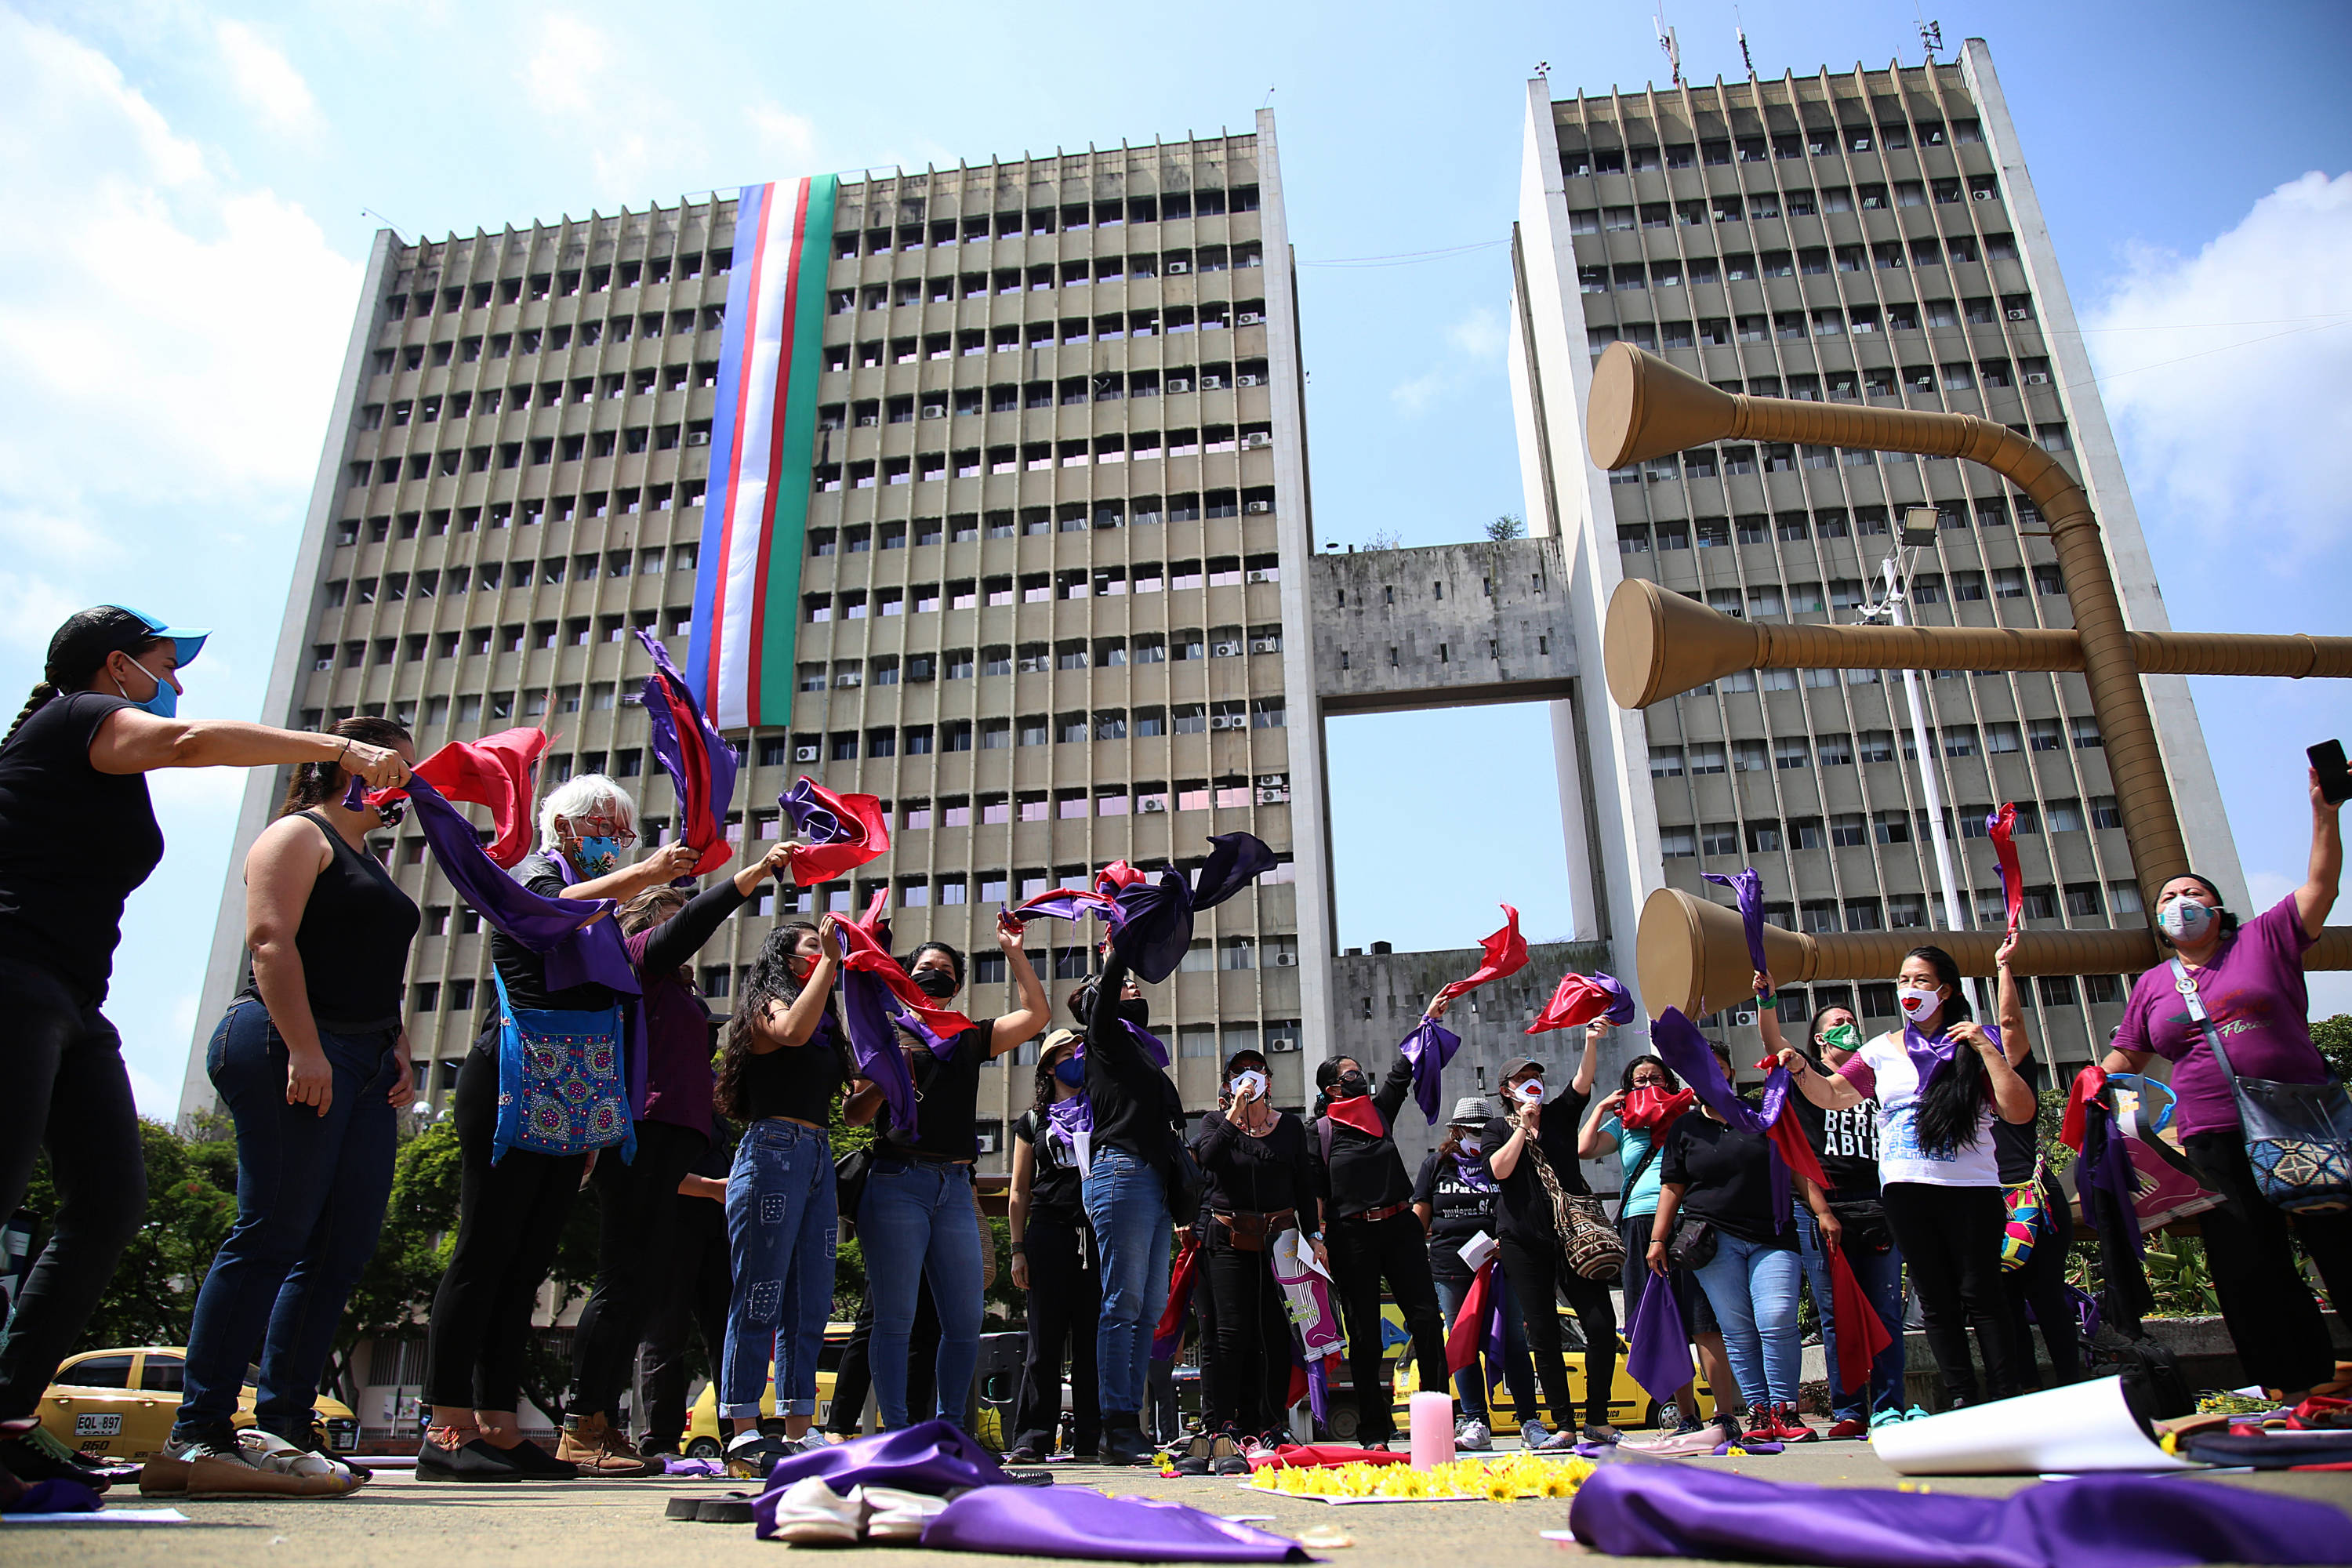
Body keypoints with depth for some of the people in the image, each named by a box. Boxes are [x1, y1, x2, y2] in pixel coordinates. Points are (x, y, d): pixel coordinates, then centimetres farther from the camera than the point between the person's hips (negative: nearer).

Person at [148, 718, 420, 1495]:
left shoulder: (369, 860, 28)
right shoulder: (300, 835, 1)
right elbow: (270, 938, -13)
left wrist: (398, 1049, 15)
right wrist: (303, 1048, -21)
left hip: (362, 1064, 9)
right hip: (292, 1049, -9)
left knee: (344, 1247, 3)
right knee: (272, 1235, -12)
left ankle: (286, 1427, 8)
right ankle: (197, 1437, -8)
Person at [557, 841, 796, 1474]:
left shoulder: (675, 986, 27)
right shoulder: (639, 953, 3)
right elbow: (693, 921, -13)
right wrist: (757, 871, -16)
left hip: (669, 1137, 9)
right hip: (642, 1131, -9)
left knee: (643, 1279, 6)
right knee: (626, 1277, -11)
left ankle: (602, 1423, 9)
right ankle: (581, 1429, -8)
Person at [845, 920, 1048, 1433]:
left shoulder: (970, 1039, 21)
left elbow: (1036, 1013, 14)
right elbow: (853, 1115, 7)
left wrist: (1014, 951, 13)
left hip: (955, 1188, 4)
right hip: (897, 1183, -4)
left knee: (965, 1321, 2)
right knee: (895, 1318, -7)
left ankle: (949, 1428, 12)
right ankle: (896, 1432, -1)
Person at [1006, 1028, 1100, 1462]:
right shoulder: (1034, 1121, 15)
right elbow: (1020, 1191, 13)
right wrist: (1018, 1249, 4)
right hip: (1050, 1232, 0)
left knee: (1093, 1339, 0)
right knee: (1045, 1339, -3)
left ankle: (1090, 1438, 6)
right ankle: (1033, 1437, 2)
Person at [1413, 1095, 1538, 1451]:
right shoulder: (1436, 1165, 12)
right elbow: (1420, 1218, 13)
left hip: (1501, 1267, -1)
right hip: (1451, 1270, 1)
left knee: (1513, 1343, -2)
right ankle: (1476, 1421, 9)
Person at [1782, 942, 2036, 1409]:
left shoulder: (1973, 1044, 3)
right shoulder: (1882, 1050, 12)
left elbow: (2020, 1112, -5)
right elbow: (1832, 1095, 14)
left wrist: (1986, 1049, -10)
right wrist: (1801, 1070, -4)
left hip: (1970, 1186, -3)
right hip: (1905, 1190, 3)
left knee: (1980, 1295, -2)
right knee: (1935, 1299, 5)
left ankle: (2009, 1400, 5)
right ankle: (1963, 1400, 11)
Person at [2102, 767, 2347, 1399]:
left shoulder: (2263, 940, 6)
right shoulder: (2152, 986, 13)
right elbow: (2125, 1057, 17)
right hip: (2216, 1144, 2)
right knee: (2252, 1271, 3)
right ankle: (2299, 1393, 12)